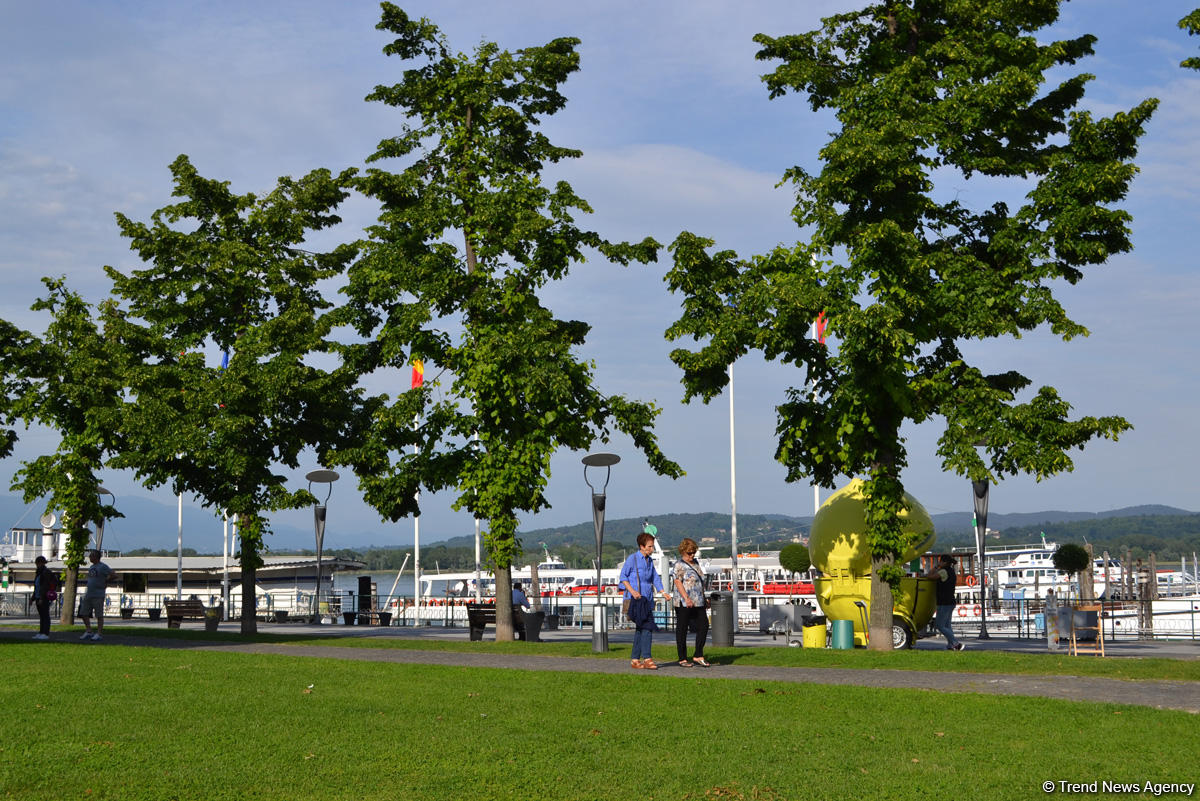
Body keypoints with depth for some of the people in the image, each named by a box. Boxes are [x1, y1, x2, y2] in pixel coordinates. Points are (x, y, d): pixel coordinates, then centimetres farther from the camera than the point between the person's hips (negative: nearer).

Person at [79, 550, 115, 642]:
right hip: (88, 594, 9)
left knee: (99, 615, -4)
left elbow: (112, 575, -16)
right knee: (84, 613, 6)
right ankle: (88, 632, 14)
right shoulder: (91, 567, 17)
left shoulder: (103, 567, -9)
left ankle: (99, 634, -2)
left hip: (98, 595, -9)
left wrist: (105, 584, -8)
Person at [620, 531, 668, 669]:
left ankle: (635, 659, 13)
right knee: (647, 627, -15)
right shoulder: (632, 558, -5)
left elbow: (655, 578, 21)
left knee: (640, 629, 8)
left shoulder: (650, 561, 16)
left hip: (647, 599, 7)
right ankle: (646, 659, -14)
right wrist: (632, 591, -17)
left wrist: (663, 592, 8)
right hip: (635, 599, -7)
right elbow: (623, 576, -5)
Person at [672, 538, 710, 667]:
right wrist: (686, 598, -27)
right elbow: (678, 583, -16)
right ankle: (682, 659, 6)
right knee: (682, 630, 0)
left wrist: (704, 600, 25)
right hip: (684, 603, -8)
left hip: (698, 603, 8)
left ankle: (698, 656, 9)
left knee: (704, 626, 2)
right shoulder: (679, 565, -8)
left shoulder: (695, 563, 16)